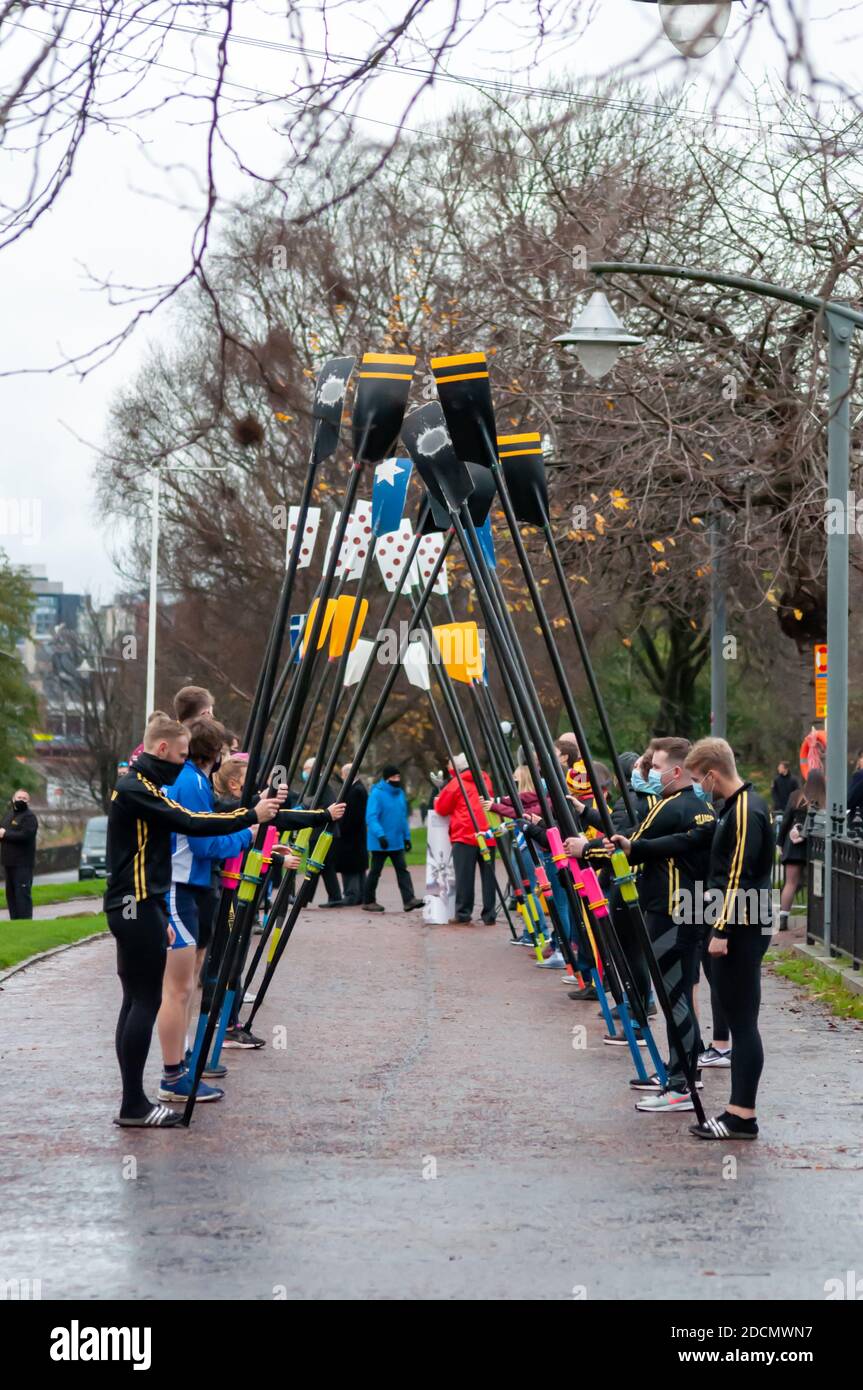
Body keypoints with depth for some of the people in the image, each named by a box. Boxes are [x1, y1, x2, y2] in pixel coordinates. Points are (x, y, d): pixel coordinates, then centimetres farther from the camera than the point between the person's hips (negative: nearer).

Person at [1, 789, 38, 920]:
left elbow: (25, 835, -22)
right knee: (11, 893, 13)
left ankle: (25, 922, -12)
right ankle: (14, 920, 20)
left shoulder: (29, 817, -9)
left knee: (22, 893, -11)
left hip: (23, 863, -9)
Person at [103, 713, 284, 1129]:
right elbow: (190, 823, -22)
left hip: (139, 906, 10)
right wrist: (251, 815, -15)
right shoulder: (135, 789, -13)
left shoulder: (139, 786, 18)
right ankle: (133, 1106, -7)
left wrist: (162, 917, 20)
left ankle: (134, 1101, 10)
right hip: (136, 906, -10)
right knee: (146, 1000, -8)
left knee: (137, 1001, 8)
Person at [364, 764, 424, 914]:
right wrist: (380, 835, -29)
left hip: (397, 842, 6)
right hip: (380, 843, -6)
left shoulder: (400, 793, 10)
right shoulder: (377, 793, -13)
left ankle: (409, 900, -10)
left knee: (402, 870, -3)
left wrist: (406, 836, 16)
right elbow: (371, 817, -20)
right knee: (375, 871, 4)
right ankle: (368, 901, 16)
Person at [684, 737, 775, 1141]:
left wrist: (722, 930, -19)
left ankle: (743, 1116, -4)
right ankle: (738, 1109, 14)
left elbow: (739, 877, -20)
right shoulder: (738, 805, 14)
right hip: (738, 927, 10)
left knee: (742, 1020, -7)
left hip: (742, 929, -10)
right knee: (738, 1019, 11)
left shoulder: (745, 812, -16)